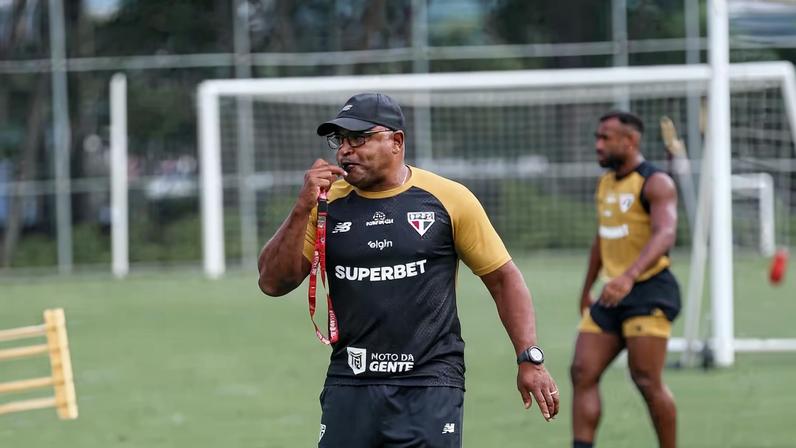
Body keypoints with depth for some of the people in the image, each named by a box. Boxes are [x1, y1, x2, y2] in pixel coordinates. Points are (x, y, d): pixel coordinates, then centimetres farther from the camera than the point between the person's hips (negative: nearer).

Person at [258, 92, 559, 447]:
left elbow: (503, 277, 5)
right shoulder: (327, 202, 7)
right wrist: (302, 209, -8)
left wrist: (529, 359, -2)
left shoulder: (448, 199, 0)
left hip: (430, 384, -3)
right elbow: (273, 283, 3)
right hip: (348, 387, 3)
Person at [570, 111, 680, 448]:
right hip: (613, 294, 8)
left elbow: (664, 235, -28)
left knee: (646, 380, -10)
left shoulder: (655, 183, -12)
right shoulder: (605, 184, 15)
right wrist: (587, 291, 28)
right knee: (583, 372, -3)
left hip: (649, 292, -8)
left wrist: (629, 276, -42)